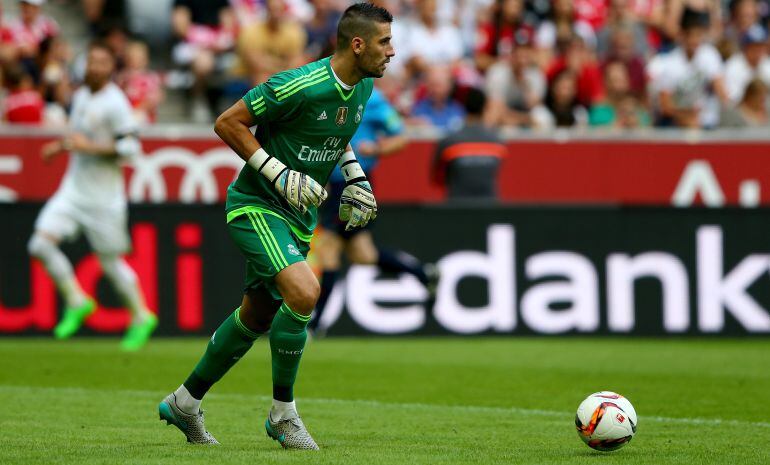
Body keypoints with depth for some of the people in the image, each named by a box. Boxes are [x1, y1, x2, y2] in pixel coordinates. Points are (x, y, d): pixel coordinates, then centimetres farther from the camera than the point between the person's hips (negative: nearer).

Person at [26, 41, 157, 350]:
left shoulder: (115, 103, -15)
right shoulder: (81, 96, 9)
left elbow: (131, 147, -19)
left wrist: (90, 147, -22)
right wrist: (61, 145, 8)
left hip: (103, 194, -7)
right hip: (73, 187, 7)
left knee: (110, 261, 3)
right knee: (41, 244, -9)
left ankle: (142, 316, 24)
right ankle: (76, 302, 6)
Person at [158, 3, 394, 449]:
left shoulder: (363, 86, 1)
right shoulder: (299, 86, -25)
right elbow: (228, 123, -19)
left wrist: (355, 176, 10)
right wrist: (279, 174, -23)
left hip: (300, 214, 9)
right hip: (257, 206, -9)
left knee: (257, 316, 14)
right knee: (304, 291, -27)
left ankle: (185, 403, 33)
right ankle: (283, 413, -11)